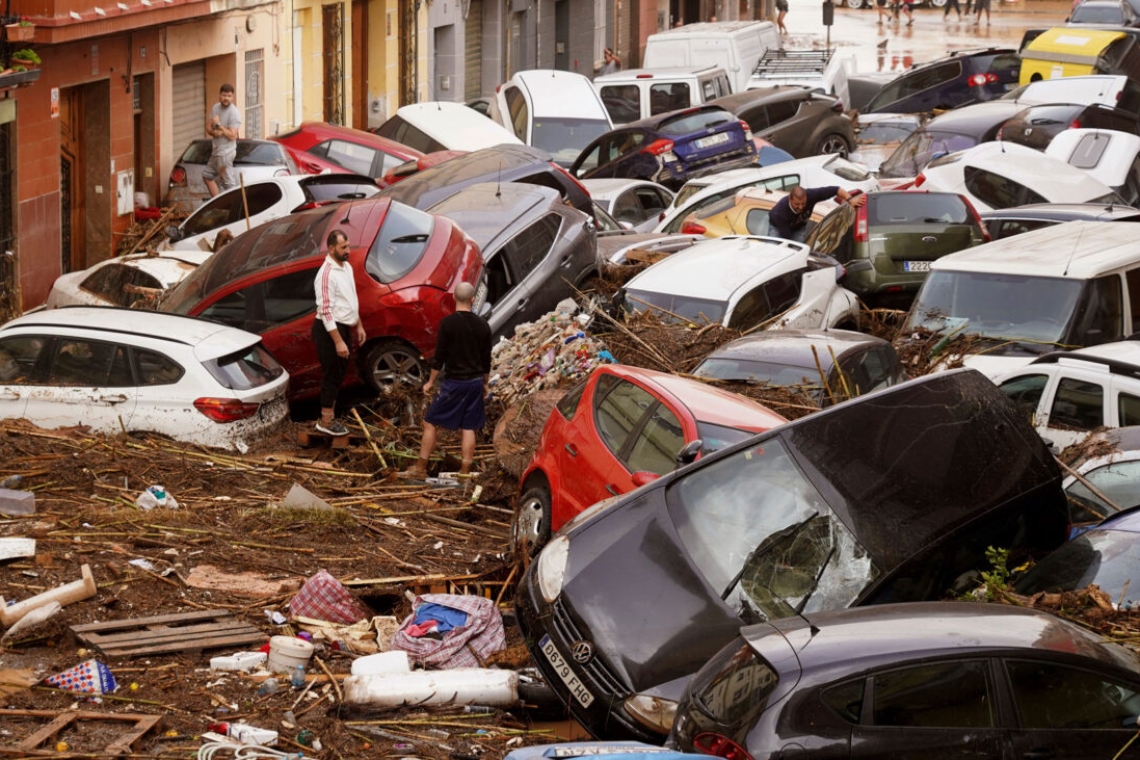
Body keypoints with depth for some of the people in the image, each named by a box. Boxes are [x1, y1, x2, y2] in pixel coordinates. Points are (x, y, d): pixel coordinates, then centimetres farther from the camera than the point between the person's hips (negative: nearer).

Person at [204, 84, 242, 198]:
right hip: (216, 150, 9)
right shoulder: (216, 108, 6)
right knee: (207, 175, 19)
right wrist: (213, 132, -13)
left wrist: (218, 125, -19)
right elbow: (208, 127, 9)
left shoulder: (234, 113, -17)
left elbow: (232, 136, -21)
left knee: (228, 182, -9)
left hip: (226, 152, -9)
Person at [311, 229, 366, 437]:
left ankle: (330, 415, 28)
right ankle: (325, 421, 10)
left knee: (339, 373, 16)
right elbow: (326, 311, -25)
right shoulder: (326, 274, -23)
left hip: (344, 327, 9)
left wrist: (359, 326, 20)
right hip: (329, 330, -9)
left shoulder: (347, 267, 7)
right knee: (332, 374, -1)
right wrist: (338, 341, -26)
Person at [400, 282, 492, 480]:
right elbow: (486, 359, 9)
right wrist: (484, 383, 22)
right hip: (475, 382, 5)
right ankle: (465, 472, 9)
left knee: (430, 423, 4)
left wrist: (431, 381, 0)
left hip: (454, 382, -5)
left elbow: (440, 356, -11)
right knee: (468, 428, 9)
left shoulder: (448, 323, -13)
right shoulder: (482, 325, 2)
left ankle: (420, 469, 5)